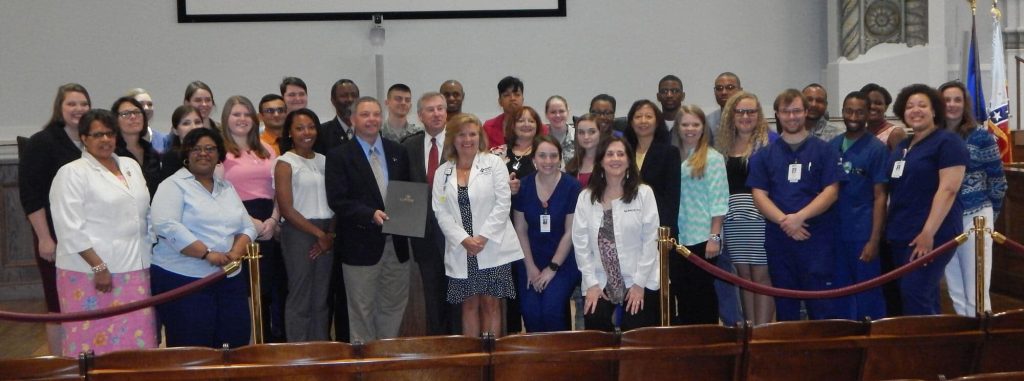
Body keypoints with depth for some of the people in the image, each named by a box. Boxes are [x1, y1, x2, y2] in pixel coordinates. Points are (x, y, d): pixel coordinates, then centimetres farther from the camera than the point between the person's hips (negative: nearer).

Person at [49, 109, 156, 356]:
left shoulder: (131, 166, 14)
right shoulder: (72, 173, -5)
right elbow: (71, 229, -13)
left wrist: (147, 259, 13)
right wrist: (98, 267, -17)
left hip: (133, 269, 6)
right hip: (91, 271, -5)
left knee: (136, 340, 5)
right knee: (95, 341, -1)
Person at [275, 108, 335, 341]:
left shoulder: (323, 160, 13)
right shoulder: (285, 163, -2)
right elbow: (286, 209, -9)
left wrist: (331, 234, -4)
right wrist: (319, 234, -9)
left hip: (327, 235, 5)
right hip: (298, 232, -5)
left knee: (321, 298, 9)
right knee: (300, 298, -1)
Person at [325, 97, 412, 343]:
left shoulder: (398, 152, 10)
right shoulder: (339, 156, -3)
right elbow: (337, 200, -10)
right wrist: (370, 214, -22)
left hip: (396, 242, 4)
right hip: (361, 245, -4)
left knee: (394, 306, 13)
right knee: (363, 311, 5)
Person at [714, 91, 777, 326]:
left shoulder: (769, 140, 0)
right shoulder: (722, 143, 13)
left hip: (761, 215, -4)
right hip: (732, 217, 4)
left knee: (762, 274, -3)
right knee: (743, 274, 9)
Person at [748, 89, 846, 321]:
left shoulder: (823, 151, 4)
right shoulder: (764, 155, 10)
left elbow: (831, 191, -4)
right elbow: (759, 195, 2)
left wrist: (799, 217, -16)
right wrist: (784, 220, -14)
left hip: (818, 238, -2)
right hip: (778, 239, 2)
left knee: (823, 306, -5)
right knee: (785, 306, 11)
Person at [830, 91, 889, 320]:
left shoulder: (877, 149, -4)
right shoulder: (832, 146, 8)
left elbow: (880, 197, -7)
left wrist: (874, 240, -13)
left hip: (863, 234, -4)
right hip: (835, 232, 4)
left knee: (868, 293, 3)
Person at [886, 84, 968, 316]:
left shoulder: (947, 141, -7)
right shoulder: (903, 146, 16)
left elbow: (948, 190, -16)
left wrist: (928, 232, -21)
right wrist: (889, 227, 13)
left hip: (931, 235, -8)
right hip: (901, 234, 8)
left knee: (915, 294, -13)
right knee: (925, 295, 12)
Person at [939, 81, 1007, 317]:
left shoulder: (981, 137, -5)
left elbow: (998, 181, 1)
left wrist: (990, 213, 6)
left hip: (974, 218, -4)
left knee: (976, 293, -1)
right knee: (955, 291, 13)